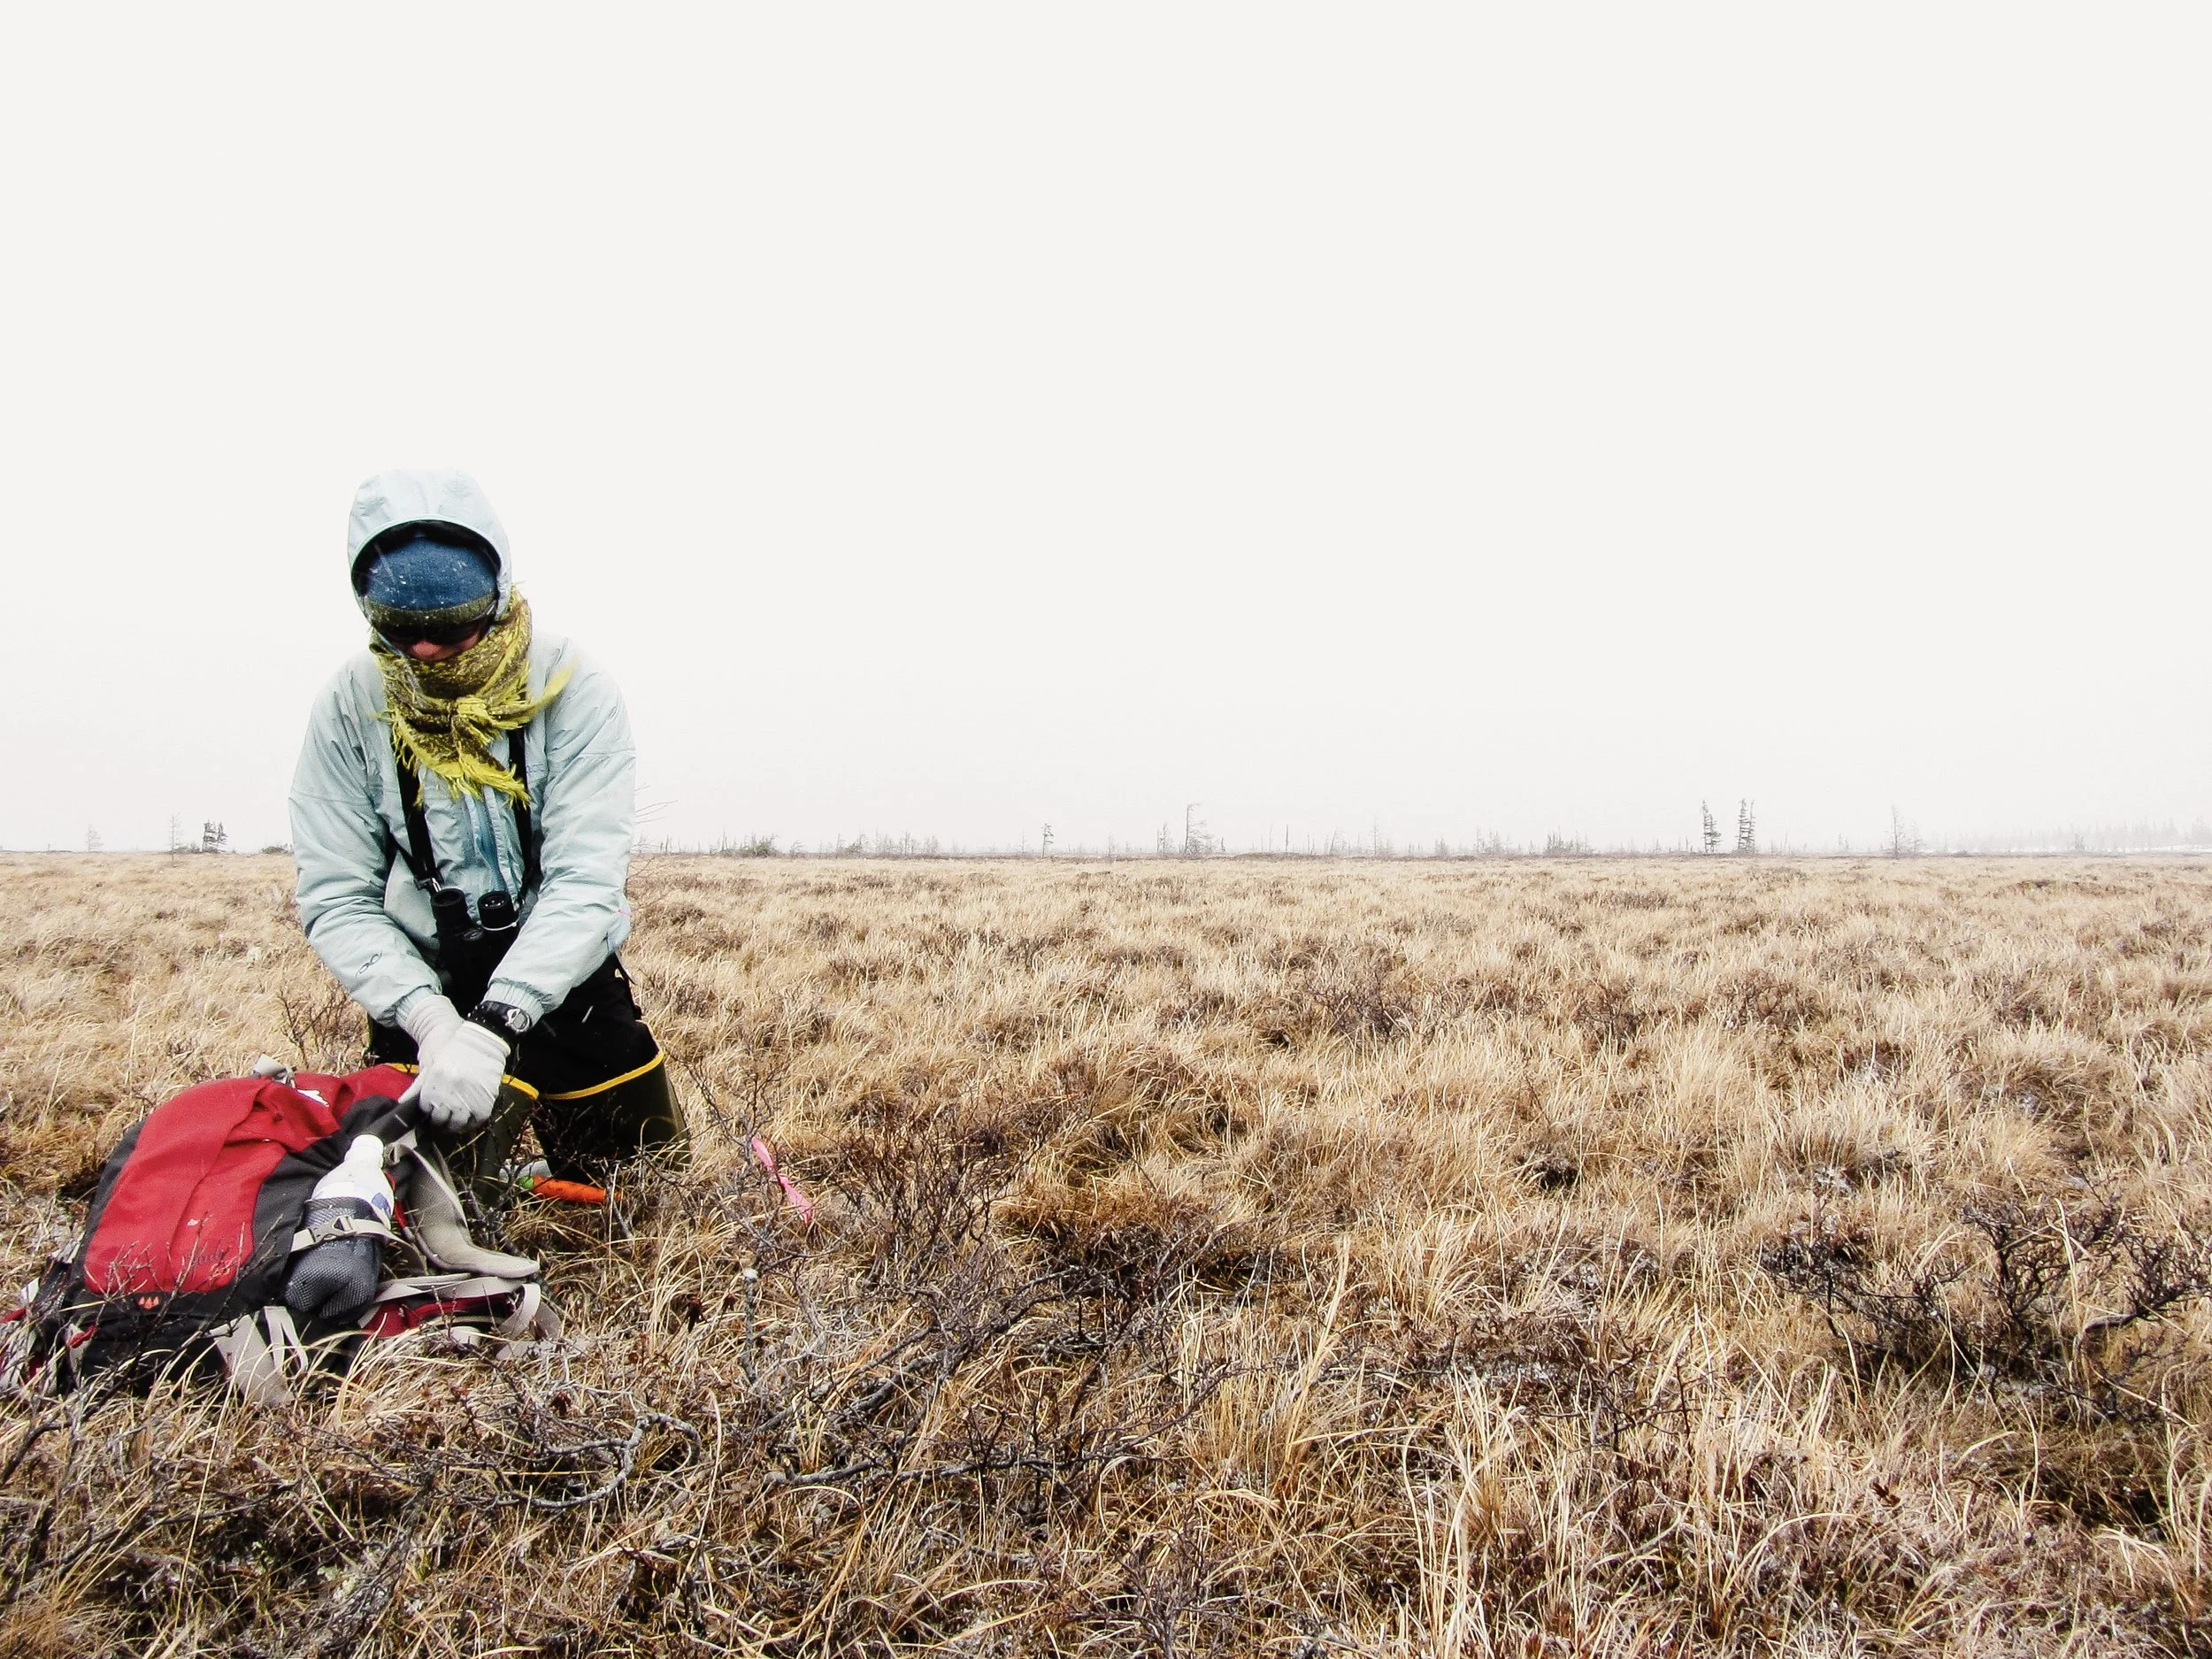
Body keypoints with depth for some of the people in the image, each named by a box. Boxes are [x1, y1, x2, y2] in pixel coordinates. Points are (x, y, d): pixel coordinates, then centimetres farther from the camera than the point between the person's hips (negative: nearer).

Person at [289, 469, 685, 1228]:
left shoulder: (572, 691, -15)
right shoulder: (348, 710, -9)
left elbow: (587, 883, -22)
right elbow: (336, 900, -12)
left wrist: (493, 1025, -34)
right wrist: (429, 1019, -28)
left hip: (566, 986, 0)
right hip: (426, 992, 0)